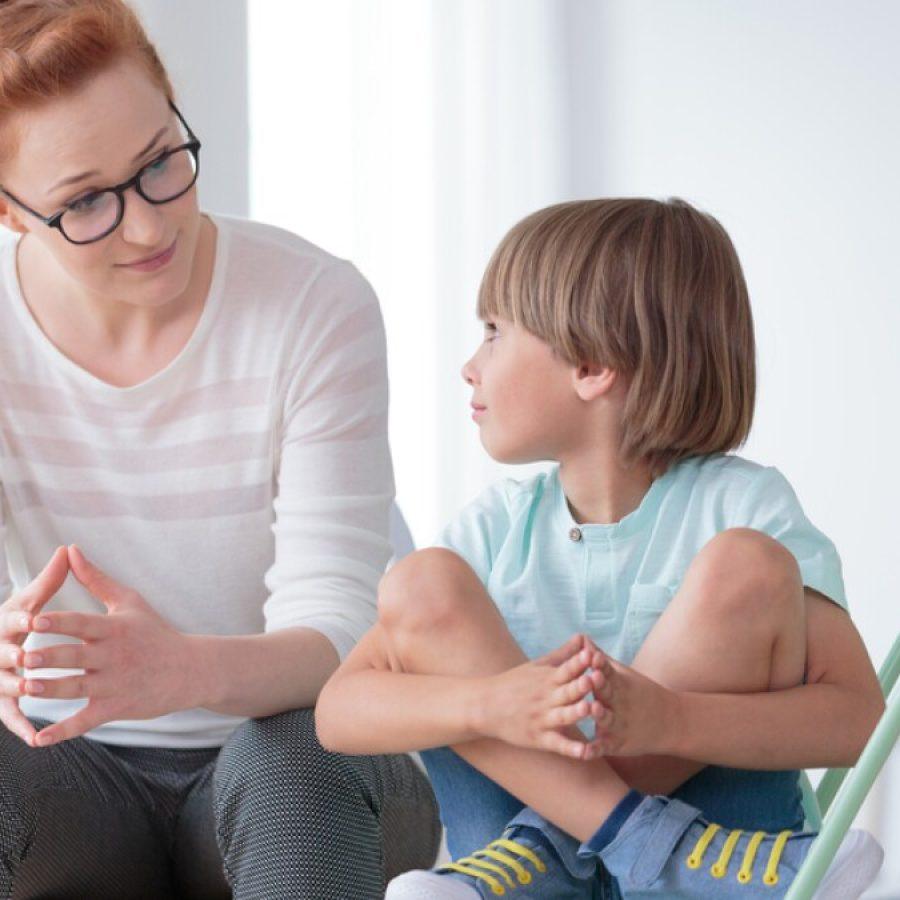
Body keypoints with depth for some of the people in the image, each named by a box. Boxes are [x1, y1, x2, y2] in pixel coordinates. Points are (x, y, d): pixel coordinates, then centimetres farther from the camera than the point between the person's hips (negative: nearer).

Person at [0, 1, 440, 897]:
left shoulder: (316, 309, -13)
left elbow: (336, 633, -19)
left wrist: (186, 669, -43)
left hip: (306, 777, -1)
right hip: (79, 767, 2)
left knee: (293, 759, -37)